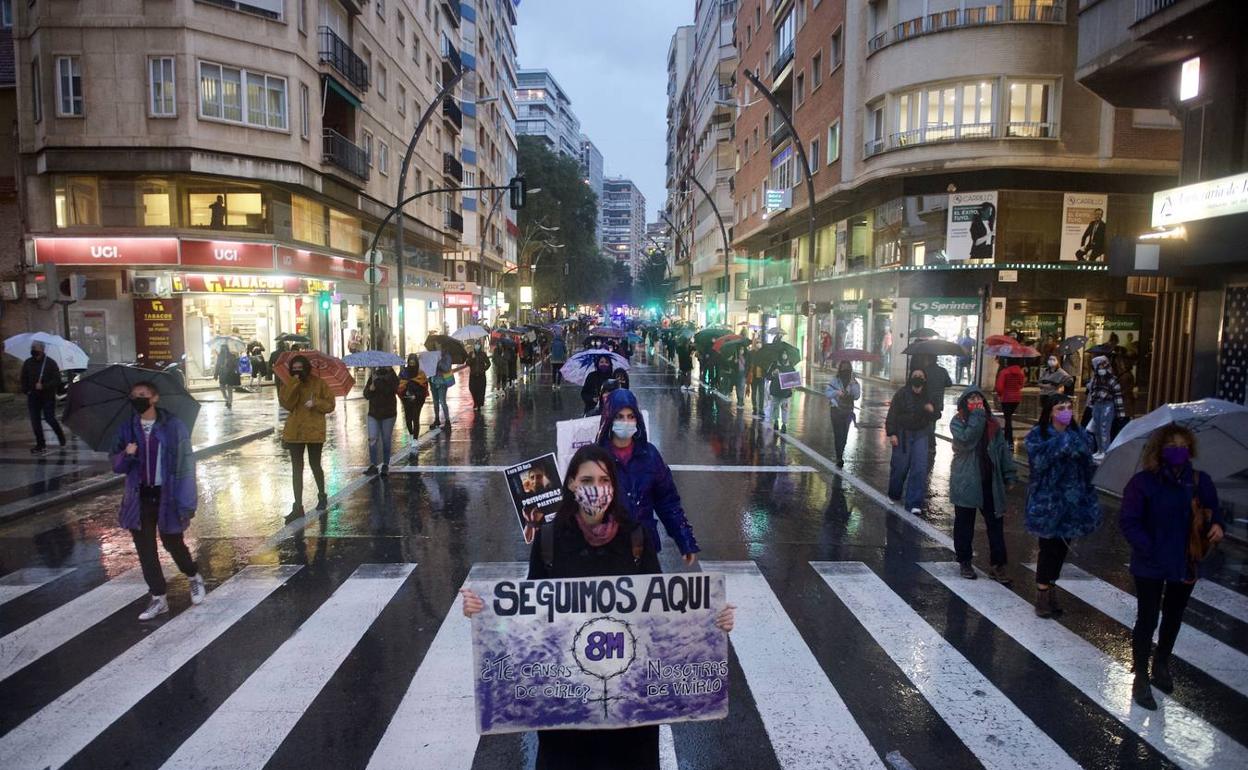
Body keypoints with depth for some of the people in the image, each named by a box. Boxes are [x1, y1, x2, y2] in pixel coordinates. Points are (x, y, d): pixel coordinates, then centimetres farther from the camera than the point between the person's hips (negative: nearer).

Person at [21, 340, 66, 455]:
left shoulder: (51, 363, -6)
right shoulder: (27, 363, 5)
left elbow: (57, 380, -10)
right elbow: (24, 380, 13)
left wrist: (43, 386, -22)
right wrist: (26, 390, -2)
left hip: (48, 396, -4)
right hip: (33, 397, 4)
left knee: (49, 418, -7)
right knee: (35, 421, 2)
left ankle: (60, 435, 20)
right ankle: (40, 444, 11)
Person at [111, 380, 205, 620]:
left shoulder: (173, 426, -8)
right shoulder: (127, 428, 3)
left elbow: (186, 463, -10)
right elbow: (116, 465, 7)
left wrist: (186, 500, -15)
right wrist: (126, 455, -18)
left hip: (166, 495, -4)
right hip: (140, 497, 4)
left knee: (173, 543, 7)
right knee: (145, 549, 7)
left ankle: (194, 577, 36)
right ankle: (158, 598, 21)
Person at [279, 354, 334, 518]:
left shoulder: (319, 383, -3)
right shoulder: (290, 385, 5)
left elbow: (330, 405, -2)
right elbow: (286, 404, -10)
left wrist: (316, 403, -19)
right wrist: (294, 385, -17)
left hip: (314, 430, -3)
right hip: (294, 431, 3)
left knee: (315, 465, 9)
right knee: (296, 468, 3)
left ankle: (322, 497, 34)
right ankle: (298, 507, 7)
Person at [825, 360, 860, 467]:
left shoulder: (854, 382, 3)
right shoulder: (835, 381, -2)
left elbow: (857, 396, -6)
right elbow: (827, 392, -8)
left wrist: (853, 385, -17)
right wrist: (836, 392, -25)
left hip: (848, 411, 1)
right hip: (837, 410, -1)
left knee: (844, 434, 0)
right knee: (838, 434, -4)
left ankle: (840, 456, 16)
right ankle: (839, 458, 3)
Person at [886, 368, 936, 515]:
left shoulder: (928, 397, 6)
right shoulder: (902, 394, -7)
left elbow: (933, 419, 15)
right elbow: (892, 414, -9)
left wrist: (931, 411, -9)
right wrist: (891, 434, -15)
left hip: (920, 435, 3)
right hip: (902, 434, -3)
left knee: (920, 468, -5)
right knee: (900, 466, 4)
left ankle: (914, 503, -1)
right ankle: (894, 495, 30)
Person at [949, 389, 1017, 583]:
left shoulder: (991, 422, 7)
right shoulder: (958, 421, -4)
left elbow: (1003, 449, 7)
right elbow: (966, 440, -23)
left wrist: (1010, 475, 2)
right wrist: (977, 417, -17)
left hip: (990, 481, 3)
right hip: (966, 482, -3)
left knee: (995, 523, 3)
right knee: (964, 523, 8)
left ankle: (997, 564, 11)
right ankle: (965, 561, 22)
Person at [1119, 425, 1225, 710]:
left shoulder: (1201, 481, -3)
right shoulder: (1143, 482, -16)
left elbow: (1213, 512, 9)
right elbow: (1128, 521, -17)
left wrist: (1217, 525, -14)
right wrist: (1149, 550, -25)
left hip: (1187, 564, 5)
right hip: (1151, 566, -4)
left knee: (1173, 618, 21)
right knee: (1147, 620, 4)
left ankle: (1161, 664, 43)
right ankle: (1141, 678, 17)